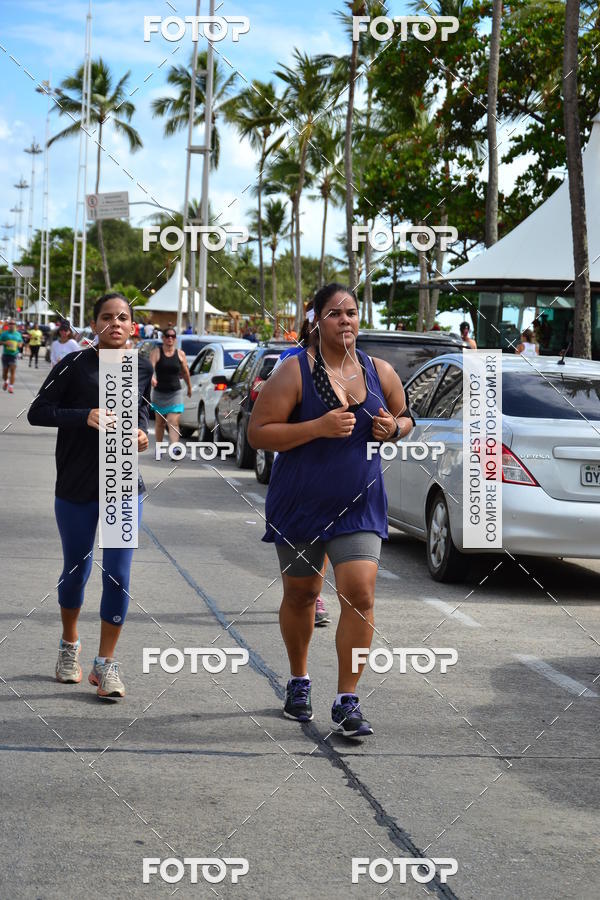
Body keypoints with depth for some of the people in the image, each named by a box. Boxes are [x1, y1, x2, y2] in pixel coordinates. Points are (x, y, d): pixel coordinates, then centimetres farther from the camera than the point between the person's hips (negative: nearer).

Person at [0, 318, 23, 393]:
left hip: (14, 354, 0)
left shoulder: (18, 334, 9)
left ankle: (11, 386, -14)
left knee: (13, 370, -12)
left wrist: (20, 344, -1)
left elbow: (21, 341, 21)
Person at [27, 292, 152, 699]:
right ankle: (70, 644, 38)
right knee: (77, 570, 13)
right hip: (76, 487, -1)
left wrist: (143, 434, -3)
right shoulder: (76, 364, -7)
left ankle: (106, 662, 5)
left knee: (118, 575, -6)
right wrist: (85, 416, -21)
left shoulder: (142, 368, 3)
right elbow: (38, 412, -8)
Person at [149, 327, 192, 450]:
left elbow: (185, 372, 13)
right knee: (159, 422, 17)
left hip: (175, 393, -1)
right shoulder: (156, 352, -4)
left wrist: (189, 387, 22)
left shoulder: (180, 354, 2)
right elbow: (150, 366, -21)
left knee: (173, 423, -14)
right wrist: (152, 377, -41)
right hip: (159, 392, 1)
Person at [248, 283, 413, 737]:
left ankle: (347, 702, -5)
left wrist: (394, 428, -5)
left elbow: (404, 418, 19)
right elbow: (258, 432, -13)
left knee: (360, 596, -12)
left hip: (360, 507, 2)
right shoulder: (295, 372, -9)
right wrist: (318, 427, -23)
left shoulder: (380, 372, 3)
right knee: (301, 594, 14)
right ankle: (299, 682, 38)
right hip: (300, 504, -2)